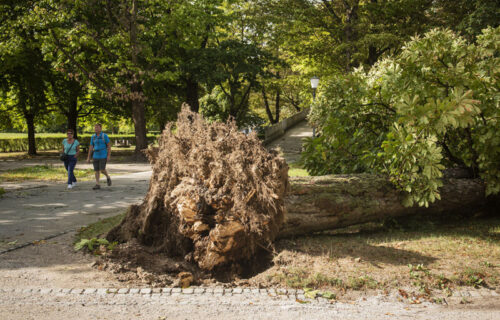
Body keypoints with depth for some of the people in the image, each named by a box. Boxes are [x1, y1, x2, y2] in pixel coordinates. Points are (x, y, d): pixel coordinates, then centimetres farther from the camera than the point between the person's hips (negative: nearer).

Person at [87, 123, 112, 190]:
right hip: (96, 156, 4)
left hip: (103, 156, -4)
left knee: (102, 170, -11)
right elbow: (91, 147, 8)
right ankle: (97, 185, 4)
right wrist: (88, 157, 5)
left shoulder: (104, 136, -7)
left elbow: (109, 146, -5)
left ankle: (108, 177, 19)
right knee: (96, 170, 0)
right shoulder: (93, 137, 6)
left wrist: (109, 156, -13)